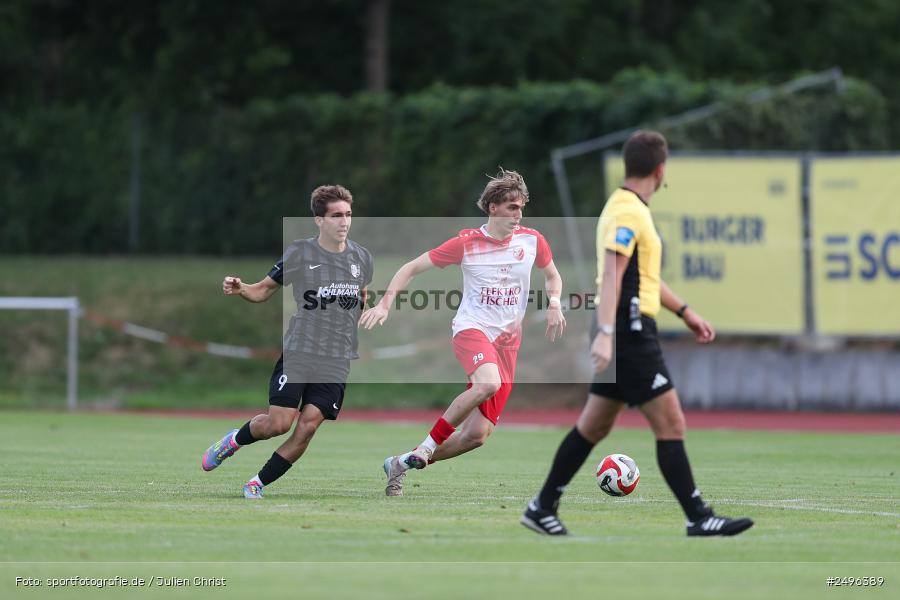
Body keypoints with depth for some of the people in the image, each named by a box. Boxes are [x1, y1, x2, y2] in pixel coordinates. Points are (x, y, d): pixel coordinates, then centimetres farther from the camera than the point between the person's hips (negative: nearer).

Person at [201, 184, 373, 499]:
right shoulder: (298, 254, -2)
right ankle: (234, 440, 21)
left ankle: (259, 483, 6)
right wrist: (239, 289, -13)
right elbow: (264, 290, 6)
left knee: (307, 426, -9)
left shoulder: (361, 258, 8)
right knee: (279, 423, -11)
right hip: (298, 352, -3)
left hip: (337, 361, 3)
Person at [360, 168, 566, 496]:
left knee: (477, 434, -6)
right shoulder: (466, 243, -5)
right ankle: (428, 446, -23)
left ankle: (401, 464, 12)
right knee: (488, 383, -39)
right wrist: (384, 303, -10)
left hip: (508, 341, 4)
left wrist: (554, 304, 3)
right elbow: (412, 268, 1)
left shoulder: (532, 240, 4)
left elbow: (552, 275, 24)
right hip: (472, 328, -4)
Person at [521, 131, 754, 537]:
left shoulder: (628, 207, 17)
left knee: (593, 426, 13)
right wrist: (605, 332, -33)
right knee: (670, 424, -8)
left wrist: (685, 312, 31)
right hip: (629, 332, -10)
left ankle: (543, 508, 17)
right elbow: (611, 275, -25)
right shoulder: (628, 212, -14)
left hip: (626, 334, 10)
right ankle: (698, 518, -7)